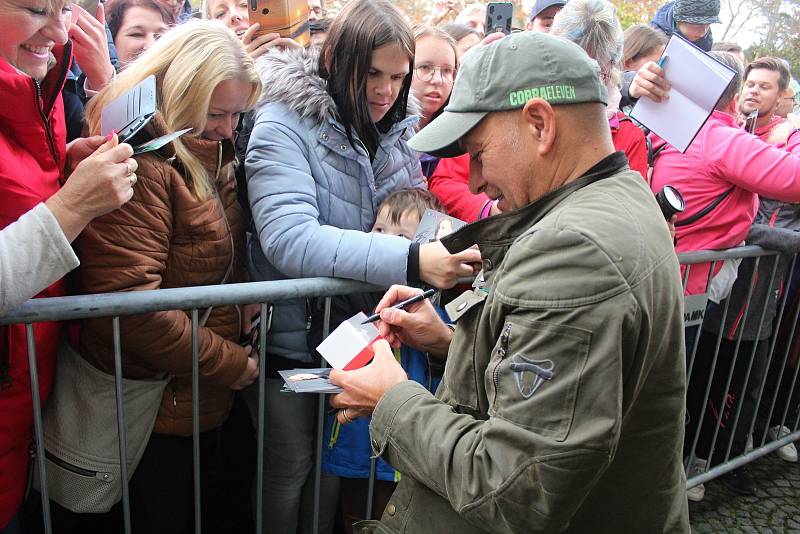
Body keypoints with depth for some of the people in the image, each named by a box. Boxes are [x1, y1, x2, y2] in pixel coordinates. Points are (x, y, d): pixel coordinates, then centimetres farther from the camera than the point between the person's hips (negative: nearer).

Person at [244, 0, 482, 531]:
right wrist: (410, 261, -42)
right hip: (290, 342, -5)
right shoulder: (284, 124, -18)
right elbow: (288, 238, -32)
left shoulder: (395, 132, 0)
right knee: (290, 472, 11)